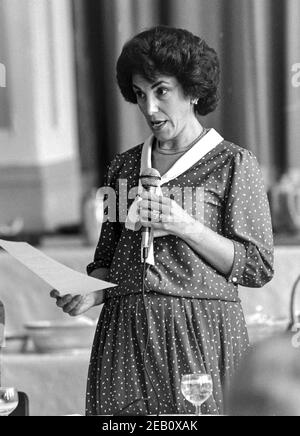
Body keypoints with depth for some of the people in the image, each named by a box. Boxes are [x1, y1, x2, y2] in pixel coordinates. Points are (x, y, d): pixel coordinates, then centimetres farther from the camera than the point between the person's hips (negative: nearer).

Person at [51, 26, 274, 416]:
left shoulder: (234, 164, 1)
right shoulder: (124, 166, 15)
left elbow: (258, 267, -3)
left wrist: (187, 227, -13)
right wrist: (90, 293, -2)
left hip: (200, 335, -4)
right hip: (124, 333, 4)